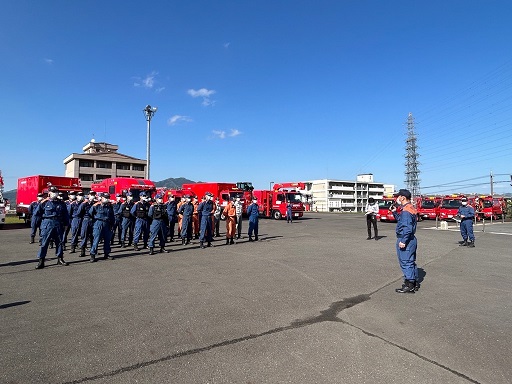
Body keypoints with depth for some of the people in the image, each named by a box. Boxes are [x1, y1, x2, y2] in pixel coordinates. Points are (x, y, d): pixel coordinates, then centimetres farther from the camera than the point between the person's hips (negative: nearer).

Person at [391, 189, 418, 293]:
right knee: (411, 262, 19)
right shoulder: (411, 208, 13)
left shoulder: (406, 211, -20)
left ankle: (409, 286, 5)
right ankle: (415, 283, 29)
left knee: (406, 263, -3)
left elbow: (407, 228, -27)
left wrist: (403, 241, -26)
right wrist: (395, 212, 15)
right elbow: (401, 220, 24)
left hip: (405, 240, -11)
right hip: (411, 239, 11)